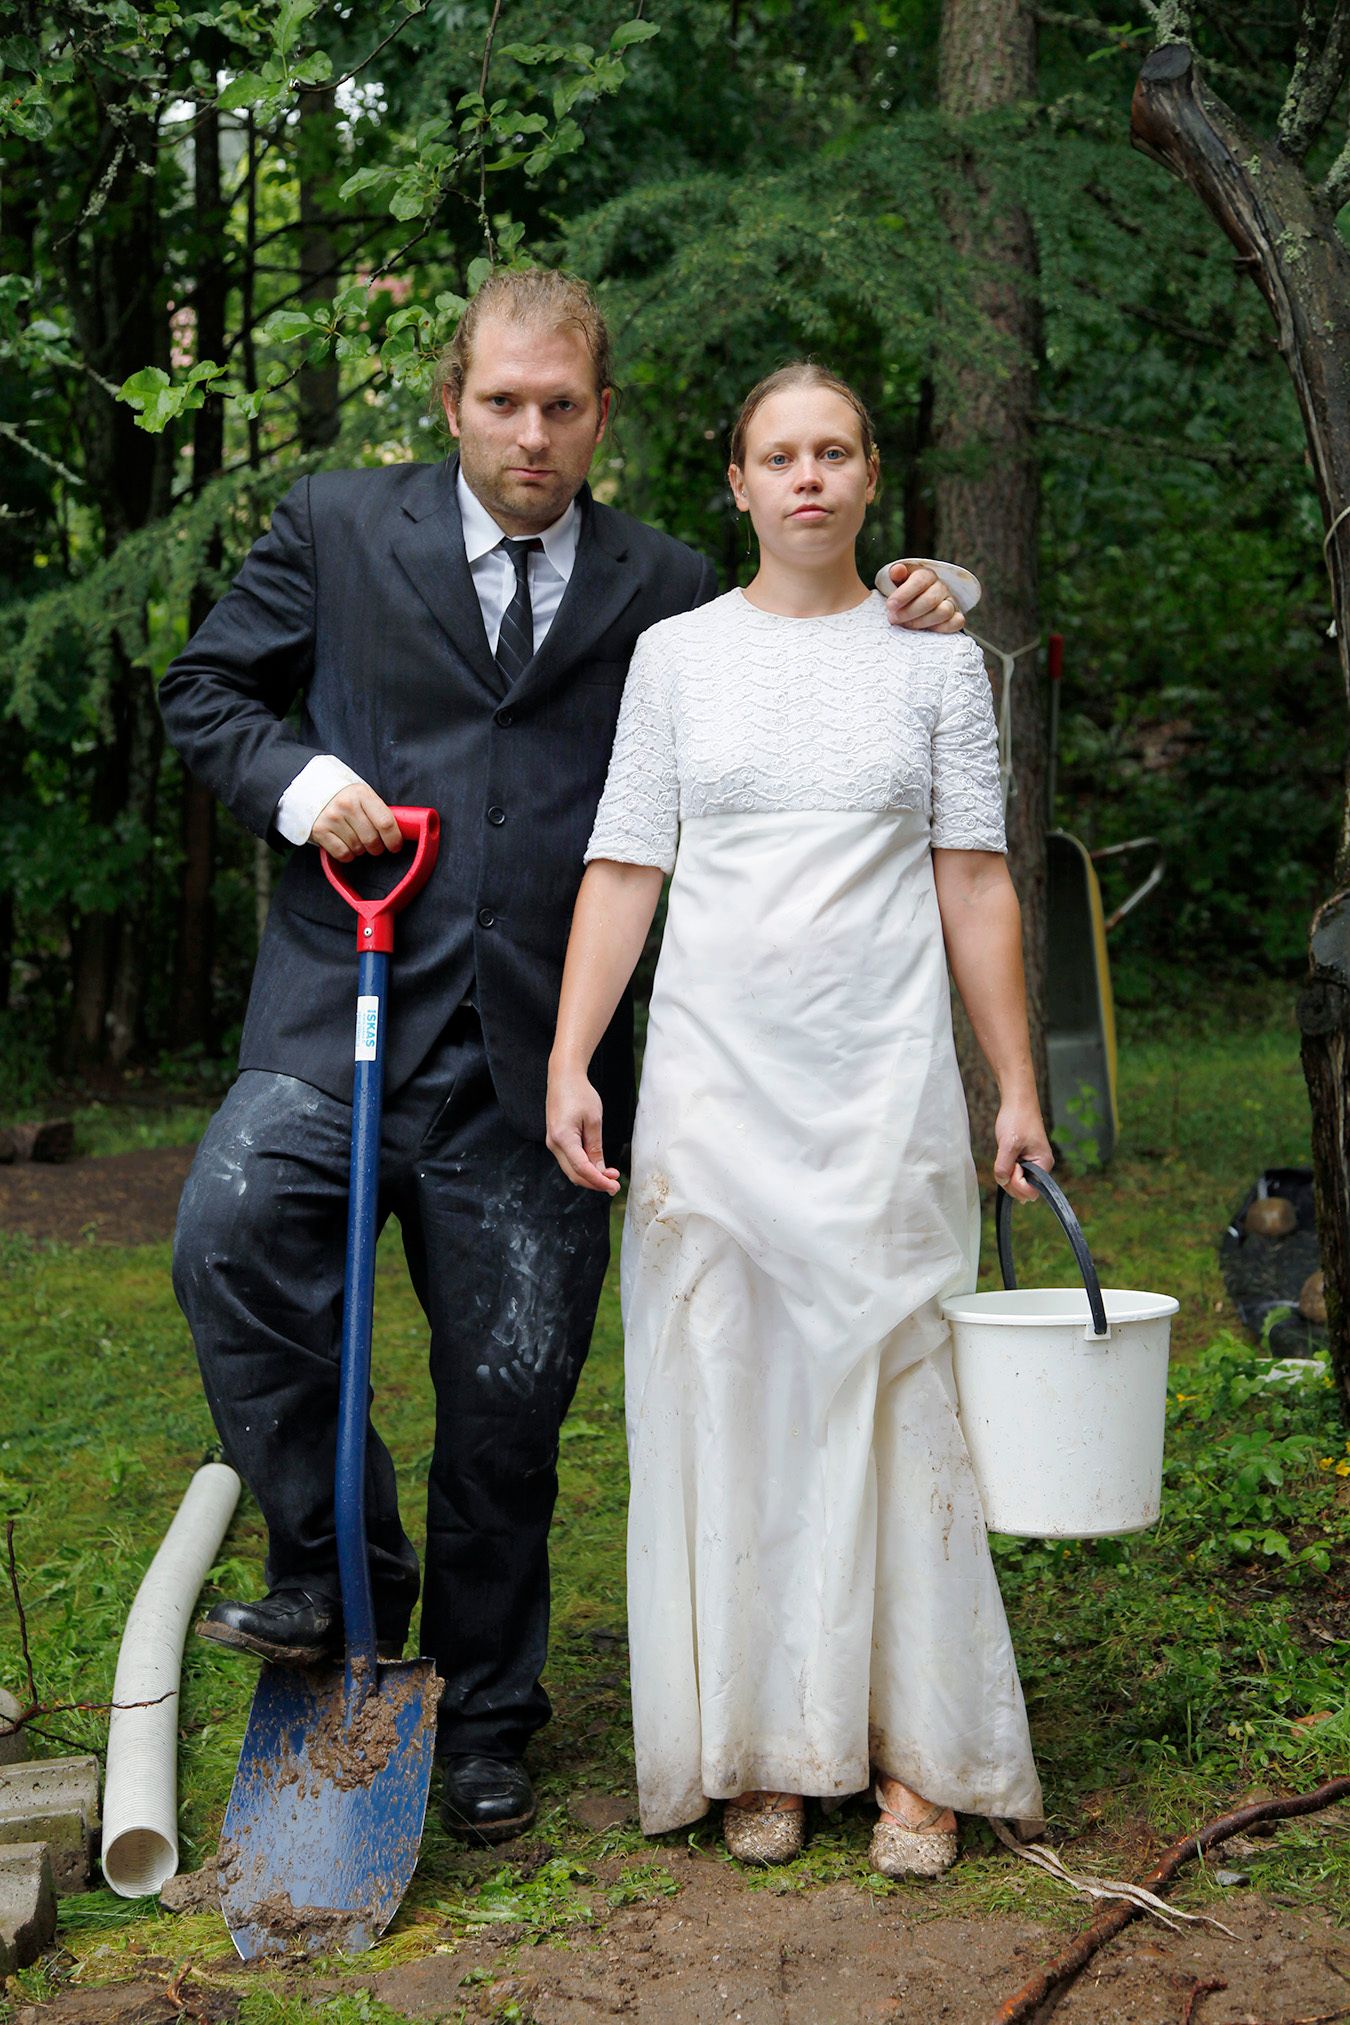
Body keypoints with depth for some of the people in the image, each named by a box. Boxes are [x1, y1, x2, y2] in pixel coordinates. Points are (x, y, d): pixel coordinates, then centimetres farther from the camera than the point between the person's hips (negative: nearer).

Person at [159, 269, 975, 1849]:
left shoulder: (665, 590, 12)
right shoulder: (335, 530, 9)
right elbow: (206, 689, 16)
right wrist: (294, 776, -5)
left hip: (535, 1055, 1)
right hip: (346, 1011, -1)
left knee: (507, 1403, 6)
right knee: (230, 1237, -28)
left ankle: (481, 1722, 24)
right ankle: (337, 1567, -6)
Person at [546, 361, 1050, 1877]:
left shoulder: (934, 657, 7)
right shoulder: (675, 655, 7)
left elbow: (975, 886, 6)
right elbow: (624, 871, 5)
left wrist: (1018, 1089, 2)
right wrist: (568, 1063, -4)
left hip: (886, 1093, -1)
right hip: (714, 1085, 1)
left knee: (893, 1400, 0)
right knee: (727, 1403, 2)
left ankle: (919, 1755, 10)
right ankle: (763, 1749, 14)